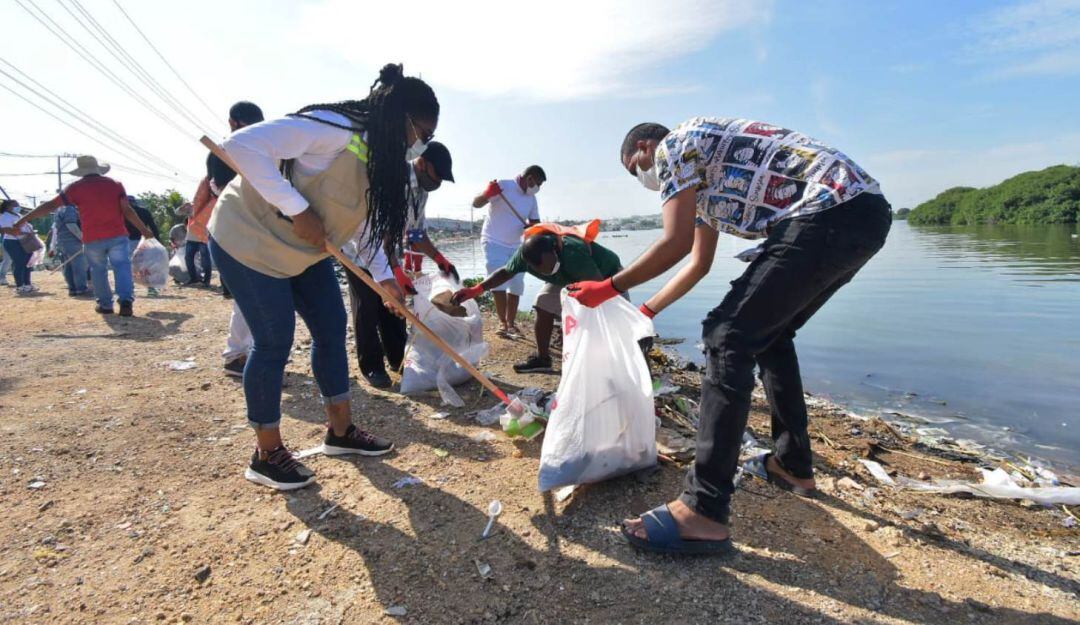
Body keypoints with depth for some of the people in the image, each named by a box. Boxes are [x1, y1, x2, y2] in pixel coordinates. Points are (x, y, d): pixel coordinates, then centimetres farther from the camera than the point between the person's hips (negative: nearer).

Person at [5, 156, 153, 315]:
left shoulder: (76, 188, 6)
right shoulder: (115, 184, 6)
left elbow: (50, 205, 7)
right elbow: (127, 210, -3)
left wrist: (23, 220, 15)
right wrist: (143, 229, 1)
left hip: (92, 239, 0)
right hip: (117, 236, 0)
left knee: (98, 271, 15)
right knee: (122, 267, -2)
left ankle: (105, 305, 21)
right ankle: (126, 301, -21)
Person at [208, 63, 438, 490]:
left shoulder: (379, 156, 2)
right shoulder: (335, 130, -27)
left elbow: (370, 223, 7)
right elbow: (242, 145, -34)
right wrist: (298, 210, -33)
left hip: (303, 248, 9)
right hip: (250, 238, -9)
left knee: (332, 327, 7)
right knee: (274, 342, -6)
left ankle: (340, 431, 21)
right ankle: (266, 455, 12)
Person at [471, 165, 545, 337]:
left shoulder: (531, 199, 5)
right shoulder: (502, 186, -14)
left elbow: (535, 222, 10)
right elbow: (476, 203, -17)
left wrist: (533, 227, -15)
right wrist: (487, 194, -39)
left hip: (515, 246, 7)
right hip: (494, 243, -7)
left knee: (516, 286, 7)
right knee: (499, 283, -14)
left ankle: (511, 323, 19)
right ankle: (503, 323, -6)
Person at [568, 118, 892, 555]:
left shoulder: (673, 146, 3)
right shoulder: (701, 173, 30)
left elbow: (675, 244, -9)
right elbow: (698, 264, 33)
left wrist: (608, 288, 2)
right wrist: (645, 310, 39)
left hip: (831, 211, -11)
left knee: (729, 337, -15)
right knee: (770, 331, 21)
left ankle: (705, 512, -14)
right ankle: (793, 465, 30)